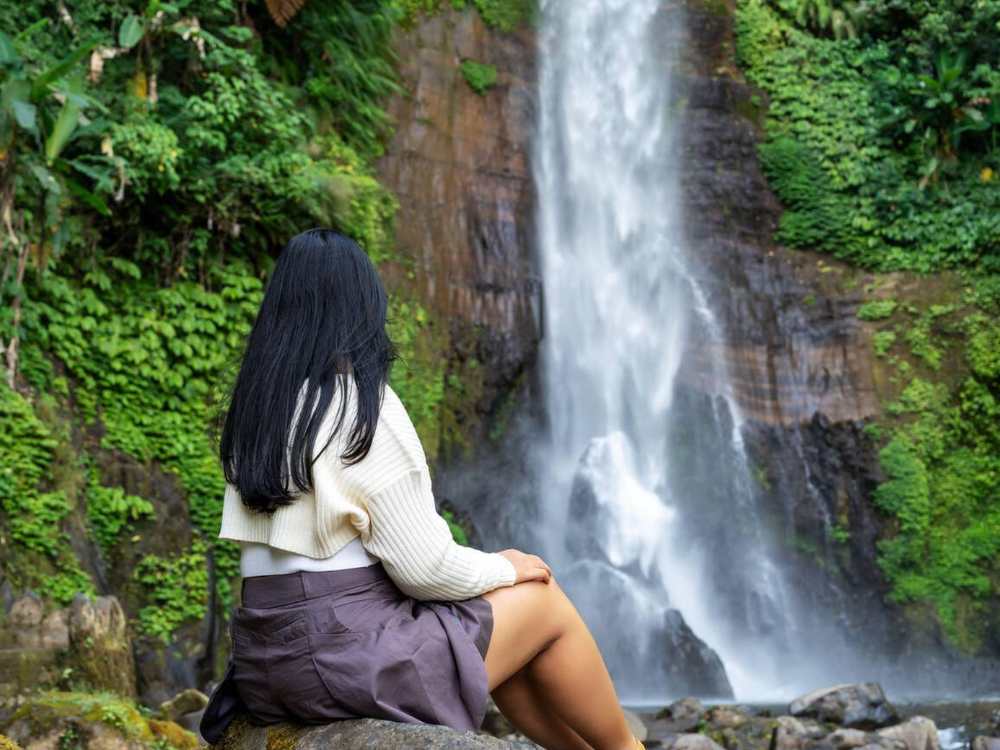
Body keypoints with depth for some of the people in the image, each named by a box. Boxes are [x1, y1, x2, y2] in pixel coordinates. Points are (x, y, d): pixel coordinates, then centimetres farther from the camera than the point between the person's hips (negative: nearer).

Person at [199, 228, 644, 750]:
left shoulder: (256, 413, 10)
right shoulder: (365, 408, -14)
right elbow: (424, 567, -16)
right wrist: (504, 567, 4)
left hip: (274, 656, 8)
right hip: (353, 651, -8)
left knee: (493, 631, 25)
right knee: (543, 599, 12)